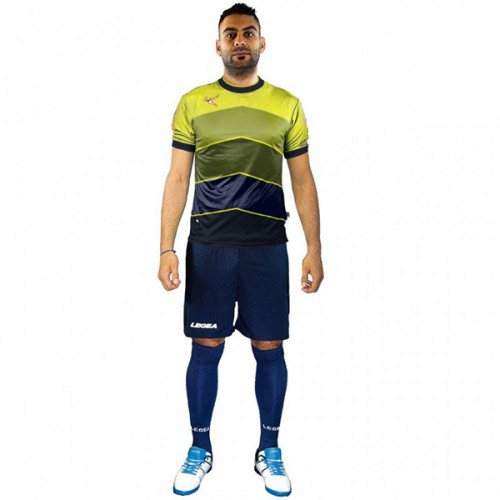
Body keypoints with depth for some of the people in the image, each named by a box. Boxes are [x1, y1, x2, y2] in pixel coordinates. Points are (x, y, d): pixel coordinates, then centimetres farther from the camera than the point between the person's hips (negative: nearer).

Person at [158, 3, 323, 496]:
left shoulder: (287, 105, 7)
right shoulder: (193, 103, 5)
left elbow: (303, 182, 6)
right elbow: (177, 179, 4)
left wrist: (314, 248, -1)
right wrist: (167, 248, -3)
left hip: (267, 247, 1)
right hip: (208, 247, 0)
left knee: (269, 349, 6)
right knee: (205, 349, 6)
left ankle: (269, 450, 25)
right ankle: (200, 450, 25)